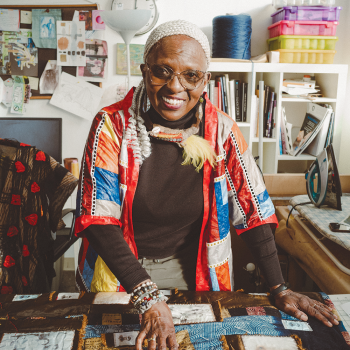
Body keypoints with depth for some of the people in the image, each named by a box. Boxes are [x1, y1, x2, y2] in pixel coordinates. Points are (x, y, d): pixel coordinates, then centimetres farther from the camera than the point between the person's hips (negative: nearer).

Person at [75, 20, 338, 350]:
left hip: (193, 272, 2)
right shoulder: (112, 126, -18)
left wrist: (279, 289, -9)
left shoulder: (221, 131, -12)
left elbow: (252, 209, -7)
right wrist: (148, 298, -31)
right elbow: (98, 218, -22)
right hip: (120, 271, -1)